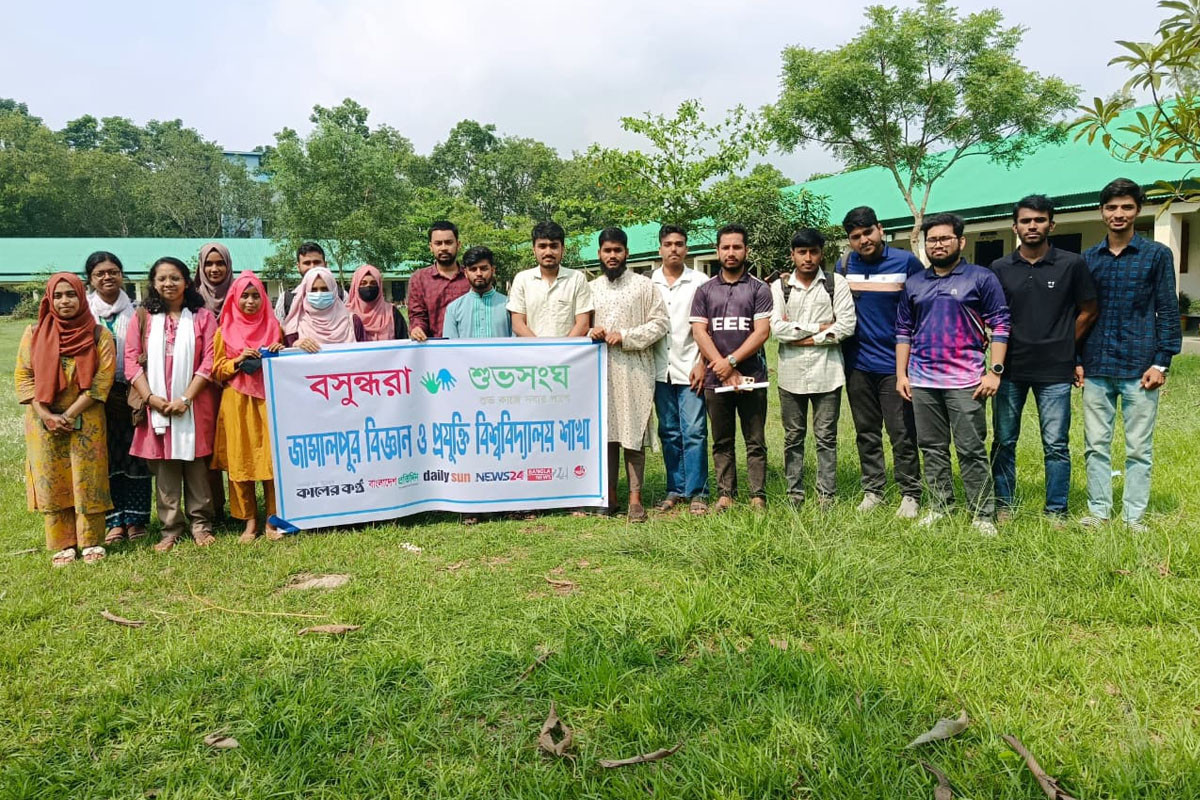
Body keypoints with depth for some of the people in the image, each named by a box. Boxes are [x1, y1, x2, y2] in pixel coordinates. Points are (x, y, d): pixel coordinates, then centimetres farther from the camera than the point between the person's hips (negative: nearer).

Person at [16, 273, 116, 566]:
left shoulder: (98, 334, -2)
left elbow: (103, 378, -8)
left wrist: (69, 415, -13)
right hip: (43, 422, 2)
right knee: (51, 482, 6)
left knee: (87, 481, 2)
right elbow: (23, 376, 3)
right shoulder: (34, 333, 4)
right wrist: (47, 416, -10)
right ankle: (62, 545, 16)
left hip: (86, 421, -2)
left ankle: (91, 542, 15)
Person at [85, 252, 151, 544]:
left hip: (131, 393, 0)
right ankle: (114, 521, 13)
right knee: (106, 457, 4)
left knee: (136, 454, 2)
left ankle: (136, 520, 12)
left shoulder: (135, 311, 4)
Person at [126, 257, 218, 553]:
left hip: (193, 405, -2)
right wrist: (150, 397, -10)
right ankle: (170, 528, 12)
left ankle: (201, 524, 13)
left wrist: (186, 398, -12)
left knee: (196, 466, 3)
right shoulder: (143, 319, 10)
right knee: (164, 470, 4)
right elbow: (132, 361, 4)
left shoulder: (202, 317, 4)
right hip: (156, 406, 2)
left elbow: (209, 362, -3)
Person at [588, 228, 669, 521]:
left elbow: (660, 323, -2)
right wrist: (591, 332, -4)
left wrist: (625, 336, -11)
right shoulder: (591, 288, 15)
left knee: (633, 434, -3)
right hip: (600, 370, 3)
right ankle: (609, 495, 14)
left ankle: (635, 498, 3)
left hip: (635, 370, -3)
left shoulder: (644, 285, 4)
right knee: (604, 432, 4)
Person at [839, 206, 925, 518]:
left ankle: (910, 494, 13)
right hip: (857, 364, 4)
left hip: (895, 364, -3)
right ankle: (872, 490, 23)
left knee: (902, 434, 1)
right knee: (866, 433, 12)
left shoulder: (906, 262, -5)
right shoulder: (845, 265, 4)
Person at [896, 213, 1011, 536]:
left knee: (972, 451, -2)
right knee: (932, 449, 11)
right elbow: (903, 331, 14)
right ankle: (940, 506, 22)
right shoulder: (914, 284, 12)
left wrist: (995, 371, -10)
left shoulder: (982, 278, 0)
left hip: (965, 382, -4)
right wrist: (901, 373, 8)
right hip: (921, 382, 4)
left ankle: (982, 515, 7)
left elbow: (1000, 326, -3)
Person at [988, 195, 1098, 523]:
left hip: (1055, 372, -1)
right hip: (1009, 369, 2)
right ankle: (1004, 506, 20)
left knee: (1056, 445, 3)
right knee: (1004, 442, 8)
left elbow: (1088, 312, 8)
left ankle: (1056, 512, 15)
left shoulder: (1072, 264, 0)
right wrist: (999, 355, 2)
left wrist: (1063, 347, 7)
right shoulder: (1000, 268, 4)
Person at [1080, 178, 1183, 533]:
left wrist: (1161, 363, -7)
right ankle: (1098, 511, 16)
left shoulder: (1157, 255, 2)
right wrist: (1076, 360, 5)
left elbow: (1168, 311, 0)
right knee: (1096, 446, 7)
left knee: (1139, 448, 4)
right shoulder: (1087, 259, 8)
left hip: (1139, 368, -2)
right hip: (1096, 369, 3)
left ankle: (1134, 516, 13)